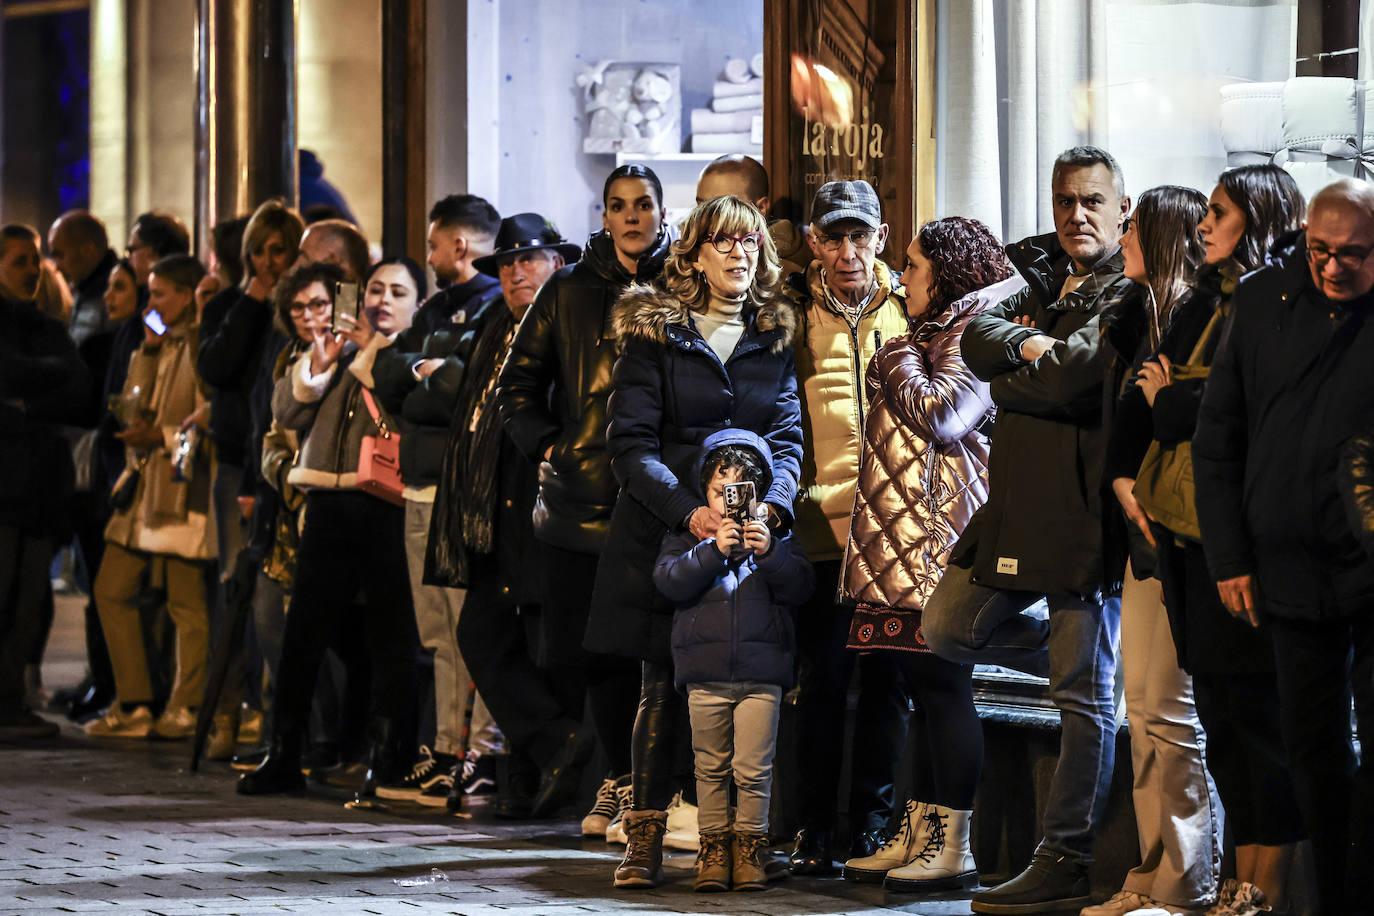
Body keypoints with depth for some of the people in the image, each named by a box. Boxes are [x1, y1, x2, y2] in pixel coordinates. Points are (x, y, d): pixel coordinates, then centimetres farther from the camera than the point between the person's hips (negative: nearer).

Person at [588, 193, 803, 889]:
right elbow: (628, 440, -5)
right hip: (665, 531, -2)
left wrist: (773, 503, -17)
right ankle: (645, 839, 3)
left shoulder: (776, 339, 11)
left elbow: (788, 437, 3)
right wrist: (688, 509, -19)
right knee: (663, 682, -2)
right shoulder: (654, 333, 3)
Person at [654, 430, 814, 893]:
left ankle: (749, 847, 9)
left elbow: (801, 586, -2)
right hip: (705, 672, 0)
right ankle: (713, 848, 15)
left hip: (762, 671, 0)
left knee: (754, 769, -1)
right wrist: (714, 549, -19)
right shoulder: (688, 533, 6)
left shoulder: (774, 534, 8)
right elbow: (670, 580, -9)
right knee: (711, 767, 8)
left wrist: (770, 552, -18)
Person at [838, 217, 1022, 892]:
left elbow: (940, 415, -19)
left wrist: (900, 362, -6)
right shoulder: (928, 337, 22)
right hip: (902, 539, 10)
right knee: (923, 687, 10)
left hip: (943, 535, -10)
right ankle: (915, 836, 12)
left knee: (943, 685, -8)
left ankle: (953, 849, -6)